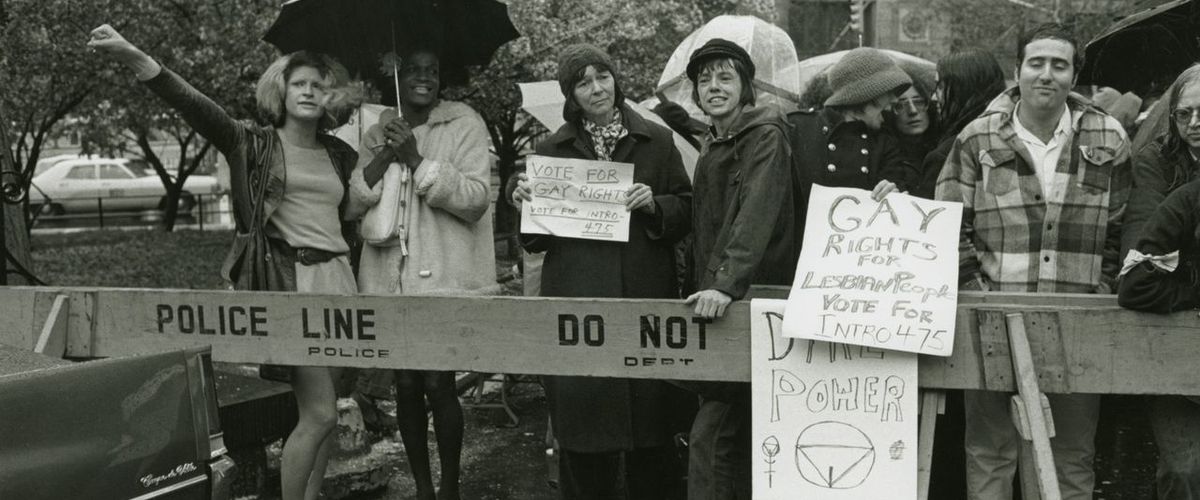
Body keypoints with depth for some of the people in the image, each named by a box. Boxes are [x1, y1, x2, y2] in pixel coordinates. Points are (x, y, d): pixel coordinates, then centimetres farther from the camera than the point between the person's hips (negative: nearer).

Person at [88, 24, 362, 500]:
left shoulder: (339, 154, 14)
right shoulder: (256, 144, 0)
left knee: (319, 411, 10)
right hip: (290, 283, -5)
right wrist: (133, 56, -27)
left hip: (338, 282, 5)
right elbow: (194, 105, -16)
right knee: (320, 415, -8)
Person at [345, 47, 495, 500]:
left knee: (438, 383, -5)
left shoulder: (465, 124, 0)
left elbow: (475, 198, -11)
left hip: (446, 279, -4)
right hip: (390, 281, 4)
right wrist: (383, 158, -9)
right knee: (405, 384, 7)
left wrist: (417, 160, -16)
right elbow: (351, 205, 5)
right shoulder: (377, 134, 13)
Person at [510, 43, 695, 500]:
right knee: (582, 436, 2)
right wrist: (527, 205, -6)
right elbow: (536, 240, 14)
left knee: (651, 428, 3)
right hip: (575, 300, 0)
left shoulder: (657, 142, 9)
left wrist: (654, 204, -10)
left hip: (646, 299, 0)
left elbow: (686, 214, 9)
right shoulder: (552, 150, 11)